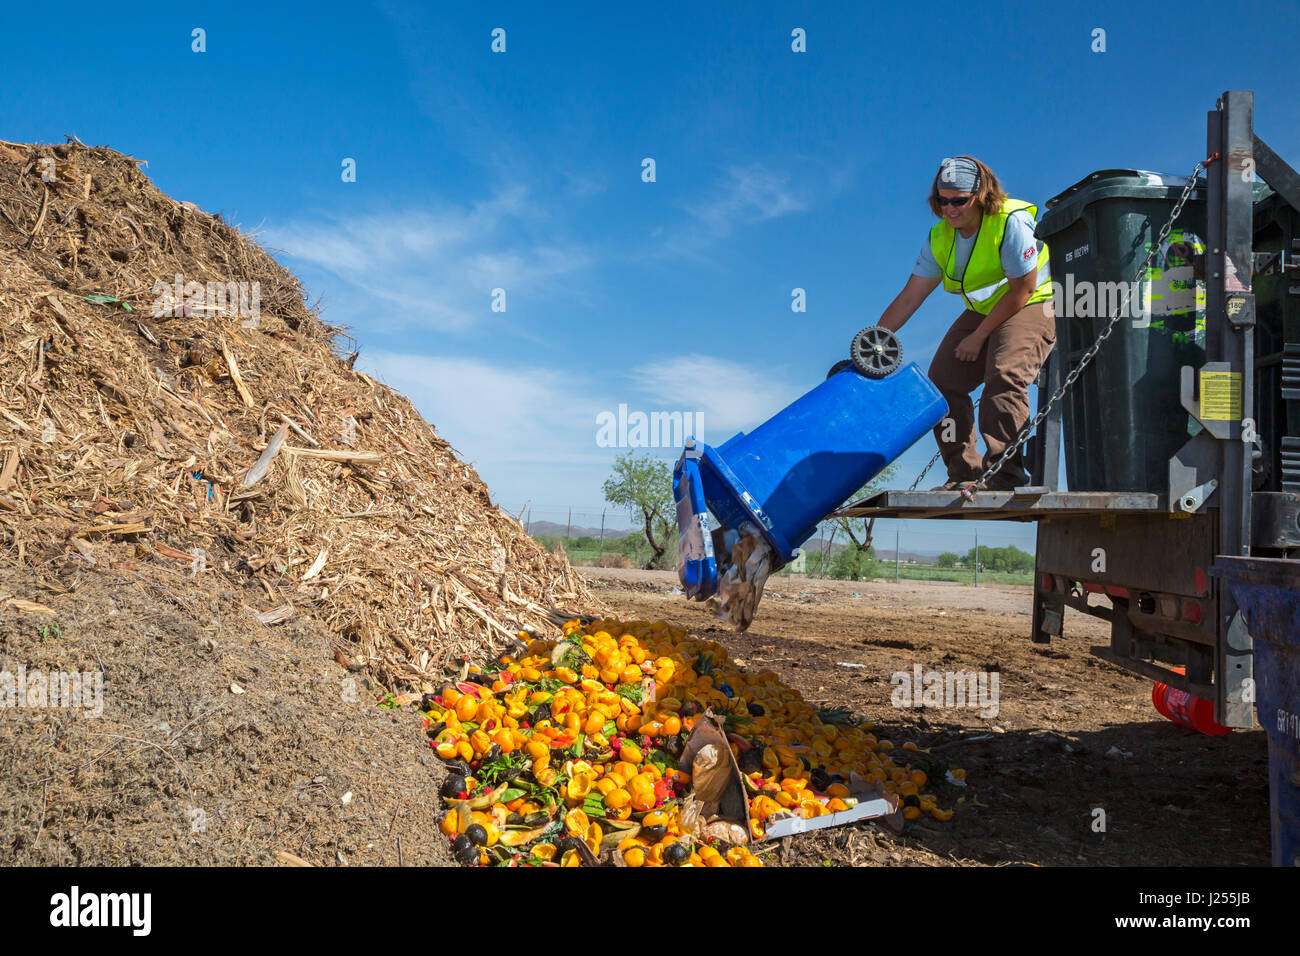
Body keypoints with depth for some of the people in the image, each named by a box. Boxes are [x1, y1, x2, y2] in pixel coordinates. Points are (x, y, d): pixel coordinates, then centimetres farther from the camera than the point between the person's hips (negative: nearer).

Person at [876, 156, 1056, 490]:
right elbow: (908, 299, -2)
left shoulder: (1011, 221, -22)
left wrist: (978, 336, -18)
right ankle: (964, 473, -2)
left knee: (1003, 375, -31)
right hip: (983, 312, 7)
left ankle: (1004, 473, -27)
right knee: (942, 380, -6)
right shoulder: (940, 237, -2)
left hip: (1033, 306, -7)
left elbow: (1022, 291, -20)